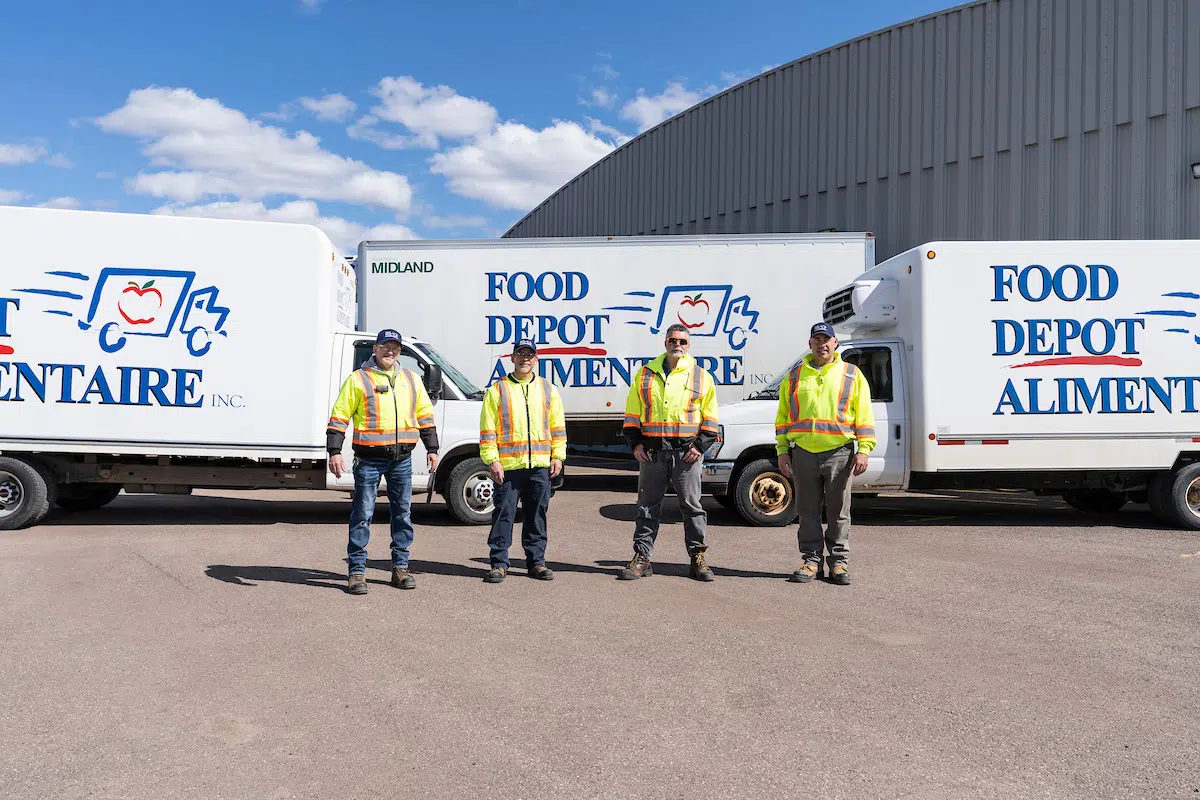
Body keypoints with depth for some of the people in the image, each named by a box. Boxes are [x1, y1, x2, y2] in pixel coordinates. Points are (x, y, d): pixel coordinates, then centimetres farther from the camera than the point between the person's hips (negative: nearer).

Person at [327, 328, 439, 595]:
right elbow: (339, 417, -2)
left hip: (402, 458, 4)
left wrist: (432, 448, 14)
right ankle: (357, 572, 6)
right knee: (362, 515, -2)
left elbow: (425, 415, 18)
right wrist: (334, 451, -11)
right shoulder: (358, 379, 0)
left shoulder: (411, 380, 13)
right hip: (369, 458, -4)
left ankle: (400, 568, 21)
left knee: (403, 513, 10)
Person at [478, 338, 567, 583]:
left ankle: (536, 561, 19)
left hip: (540, 465, 3)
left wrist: (558, 456, 6)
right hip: (507, 465, -3)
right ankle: (499, 564, 10)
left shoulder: (548, 390, 13)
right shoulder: (497, 390, 3)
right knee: (503, 514, 1)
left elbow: (557, 426, 14)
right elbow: (487, 429, -1)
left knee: (537, 515, 9)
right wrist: (492, 460, -8)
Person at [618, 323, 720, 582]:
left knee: (691, 505, 4)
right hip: (651, 451, 1)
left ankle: (698, 557, 14)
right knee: (648, 506, 6)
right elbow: (633, 413, 12)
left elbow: (710, 418, 7)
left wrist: (700, 446, -4)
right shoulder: (646, 374, 10)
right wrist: (635, 443, 2)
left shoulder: (701, 377, 6)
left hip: (687, 451, -1)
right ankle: (642, 558, 13)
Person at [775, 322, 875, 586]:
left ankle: (839, 562, 14)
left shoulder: (852, 375, 7)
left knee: (839, 512, 5)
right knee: (808, 512, 6)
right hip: (803, 453, 2)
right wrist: (782, 451, 5)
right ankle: (811, 561, 15)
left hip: (839, 453, -1)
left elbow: (864, 415, 3)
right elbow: (783, 417, 12)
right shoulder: (794, 377, 11)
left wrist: (863, 450, -5)